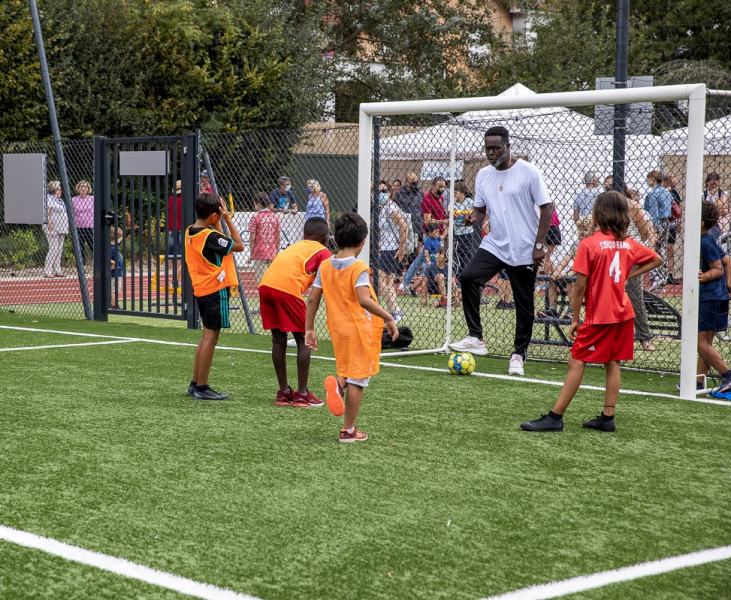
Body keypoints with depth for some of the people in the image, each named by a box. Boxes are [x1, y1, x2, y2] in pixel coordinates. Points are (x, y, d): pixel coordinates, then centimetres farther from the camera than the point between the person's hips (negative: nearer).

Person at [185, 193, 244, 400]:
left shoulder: (190, 232, 6)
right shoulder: (209, 236, -20)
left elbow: (220, 241, 16)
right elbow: (239, 245, -13)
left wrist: (220, 220, 6)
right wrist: (228, 218, -11)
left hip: (202, 290, 9)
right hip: (215, 290, -9)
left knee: (207, 336, 18)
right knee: (211, 337, -3)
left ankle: (195, 384, 22)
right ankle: (202, 388, 0)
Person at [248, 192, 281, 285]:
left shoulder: (255, 218, -6)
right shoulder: (275, 217, 6)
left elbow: (252, 238, -7)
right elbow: (278, 238, 7)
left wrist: (251, 253, 1)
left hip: (259, 253, -4)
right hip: (272, 253, 4)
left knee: (261, 280, -4)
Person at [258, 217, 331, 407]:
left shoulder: (293, 247, 34)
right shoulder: (323, 252, 15)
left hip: (265, 285, 6)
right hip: (288, 288, -6)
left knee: (279, 340, 15)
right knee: (303, 340, 6)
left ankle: (284, 392, 22)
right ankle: (302, 394, 6)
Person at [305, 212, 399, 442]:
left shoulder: (325, 266, 2)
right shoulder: (359, 267, -15)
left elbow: (313, 298, 3)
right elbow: (363, 299, -27)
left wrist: (309, 329, 10)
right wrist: (388, 318, -21)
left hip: (337, 328, 6)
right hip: (359, 329, -6)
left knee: (349, 370, 25)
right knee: (357, 379, 4)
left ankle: (337, 382, -9)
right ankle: (348, 430, 9)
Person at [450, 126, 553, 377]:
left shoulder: (528, 172, -8)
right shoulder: (483, 175, 7)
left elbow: (547, 208, -7)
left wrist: (539, 245, -13)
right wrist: (473, 217, -10)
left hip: (524, 250, -4)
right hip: (494, 244, 4)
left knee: (524, 304, 3)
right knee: (468, 277, -20)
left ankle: (519, 355, 18)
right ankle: (475, 338, -14)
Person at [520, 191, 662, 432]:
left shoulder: (589, 244, -12)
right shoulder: (629, 244, 6)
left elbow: (580, 286, -13)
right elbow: (656, 260, 20)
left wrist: (575, 319, -5)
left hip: (598, 316, -6)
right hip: (623, 313, 6)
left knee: (576, 362, -4)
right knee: (612, 363, 12)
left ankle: (555, 417, -5)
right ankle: (607, 418, 13)